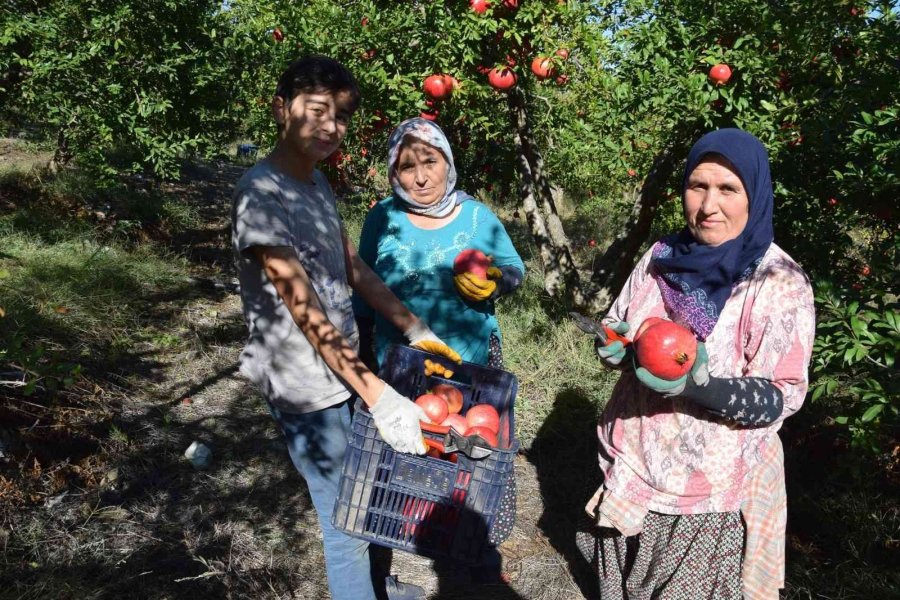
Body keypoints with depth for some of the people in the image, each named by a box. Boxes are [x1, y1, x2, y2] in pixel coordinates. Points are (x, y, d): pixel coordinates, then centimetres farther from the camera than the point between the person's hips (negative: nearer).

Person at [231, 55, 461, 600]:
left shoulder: (316, 181, 7)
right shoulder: (263, 194, -21)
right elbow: (306, 312, -26)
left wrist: (416, 330, 11)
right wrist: (378, 396, -30)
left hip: (345, 368, 9)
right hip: (309, 389, -9)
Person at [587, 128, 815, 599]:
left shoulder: (780, 283, -16)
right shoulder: (662, 256, -2)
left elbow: (783, 396, -15)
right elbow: (615, 326, 10)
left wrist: (702, 386, -32)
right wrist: (617, 346, -13)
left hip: (711, 488, -4)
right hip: (632, 464, 5)